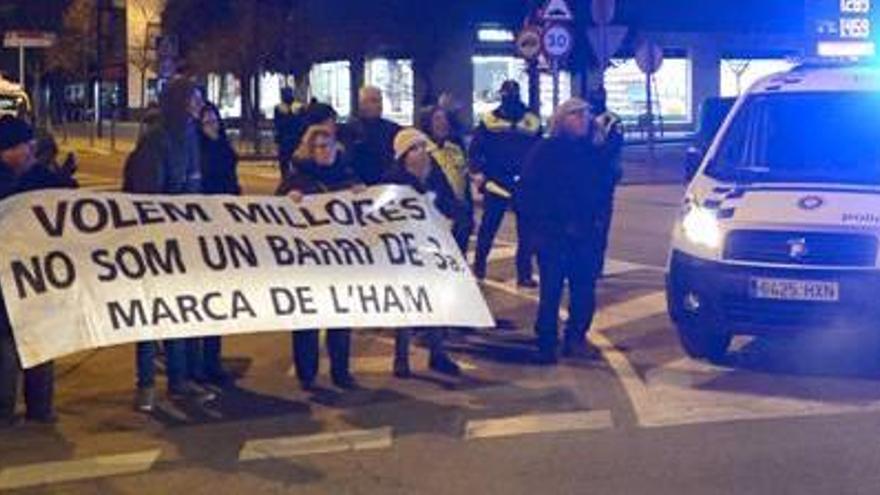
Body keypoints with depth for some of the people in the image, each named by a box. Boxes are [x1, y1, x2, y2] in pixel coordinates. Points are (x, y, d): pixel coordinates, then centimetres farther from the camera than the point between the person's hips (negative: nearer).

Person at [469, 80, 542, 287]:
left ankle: (524, 274, 4)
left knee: (526, 230, 0)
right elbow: (475, 149, 1)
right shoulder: (489, 120, 2)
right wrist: (477, 172, -12)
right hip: (495, 183, -1)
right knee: (488, 226, 7)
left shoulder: (531, 121, 6)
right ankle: (479, 266, 22)